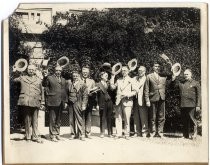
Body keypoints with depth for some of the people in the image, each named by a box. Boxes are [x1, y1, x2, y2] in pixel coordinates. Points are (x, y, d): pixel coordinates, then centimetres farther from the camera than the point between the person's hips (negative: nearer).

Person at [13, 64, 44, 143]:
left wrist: (42, 102, 12)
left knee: (35, 120, 2)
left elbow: (41, 92, 16)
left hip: (35, 103, 1)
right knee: (27, 120, 1)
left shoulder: (38, 80, 17)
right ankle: (28, 136, 10)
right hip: (25, 102, -1)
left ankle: (35, 136, 7)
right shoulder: (22, 78, 13)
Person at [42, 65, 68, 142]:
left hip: (61, 103, 5)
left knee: (58, 120, 10)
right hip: (52, 102, -5)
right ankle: (52, 135, 4)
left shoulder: (63, 80, 19)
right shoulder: (50, 78, 4)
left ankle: (57, 134, 18)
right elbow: (44, 85, -7)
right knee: (52, 119, -2)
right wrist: (45, 77, -23)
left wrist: (65, 101, 14)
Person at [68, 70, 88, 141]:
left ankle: (82, 134, 5)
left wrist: (84, 105, -11)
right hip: (71, 104, 4)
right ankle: (73, 134, 15)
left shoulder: (82, 85, 0)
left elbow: (85, 95, -5)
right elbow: (67, 94, 16)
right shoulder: (70, 85, 14)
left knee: (80, 119, -2)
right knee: (72, 120, 6)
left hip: (78, 105, -4)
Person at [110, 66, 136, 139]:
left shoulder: (131, 80, 5)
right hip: (118, 101, 4)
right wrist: (112, 78, 3)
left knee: (127, 119, -4)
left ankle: (127, 134, 4)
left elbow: (134, 91, -1)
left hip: (127, 101, -4)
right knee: (118, 118, 1)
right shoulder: (119, 80, 18)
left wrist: (127, 95, -16)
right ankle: (118, 133, 5)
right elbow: (113, 87, 9)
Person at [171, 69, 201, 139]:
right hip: (182, 105, 5)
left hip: (191, 105, -5)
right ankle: (186, 134, 17)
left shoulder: (195, 83, 3)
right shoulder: (181, 83, 16)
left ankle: (194, 133, 5)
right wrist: (174, 77, 3)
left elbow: (198, 95, 1)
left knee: (191, 118, -8)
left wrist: (198, 105, -5)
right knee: (184, 120, 8)